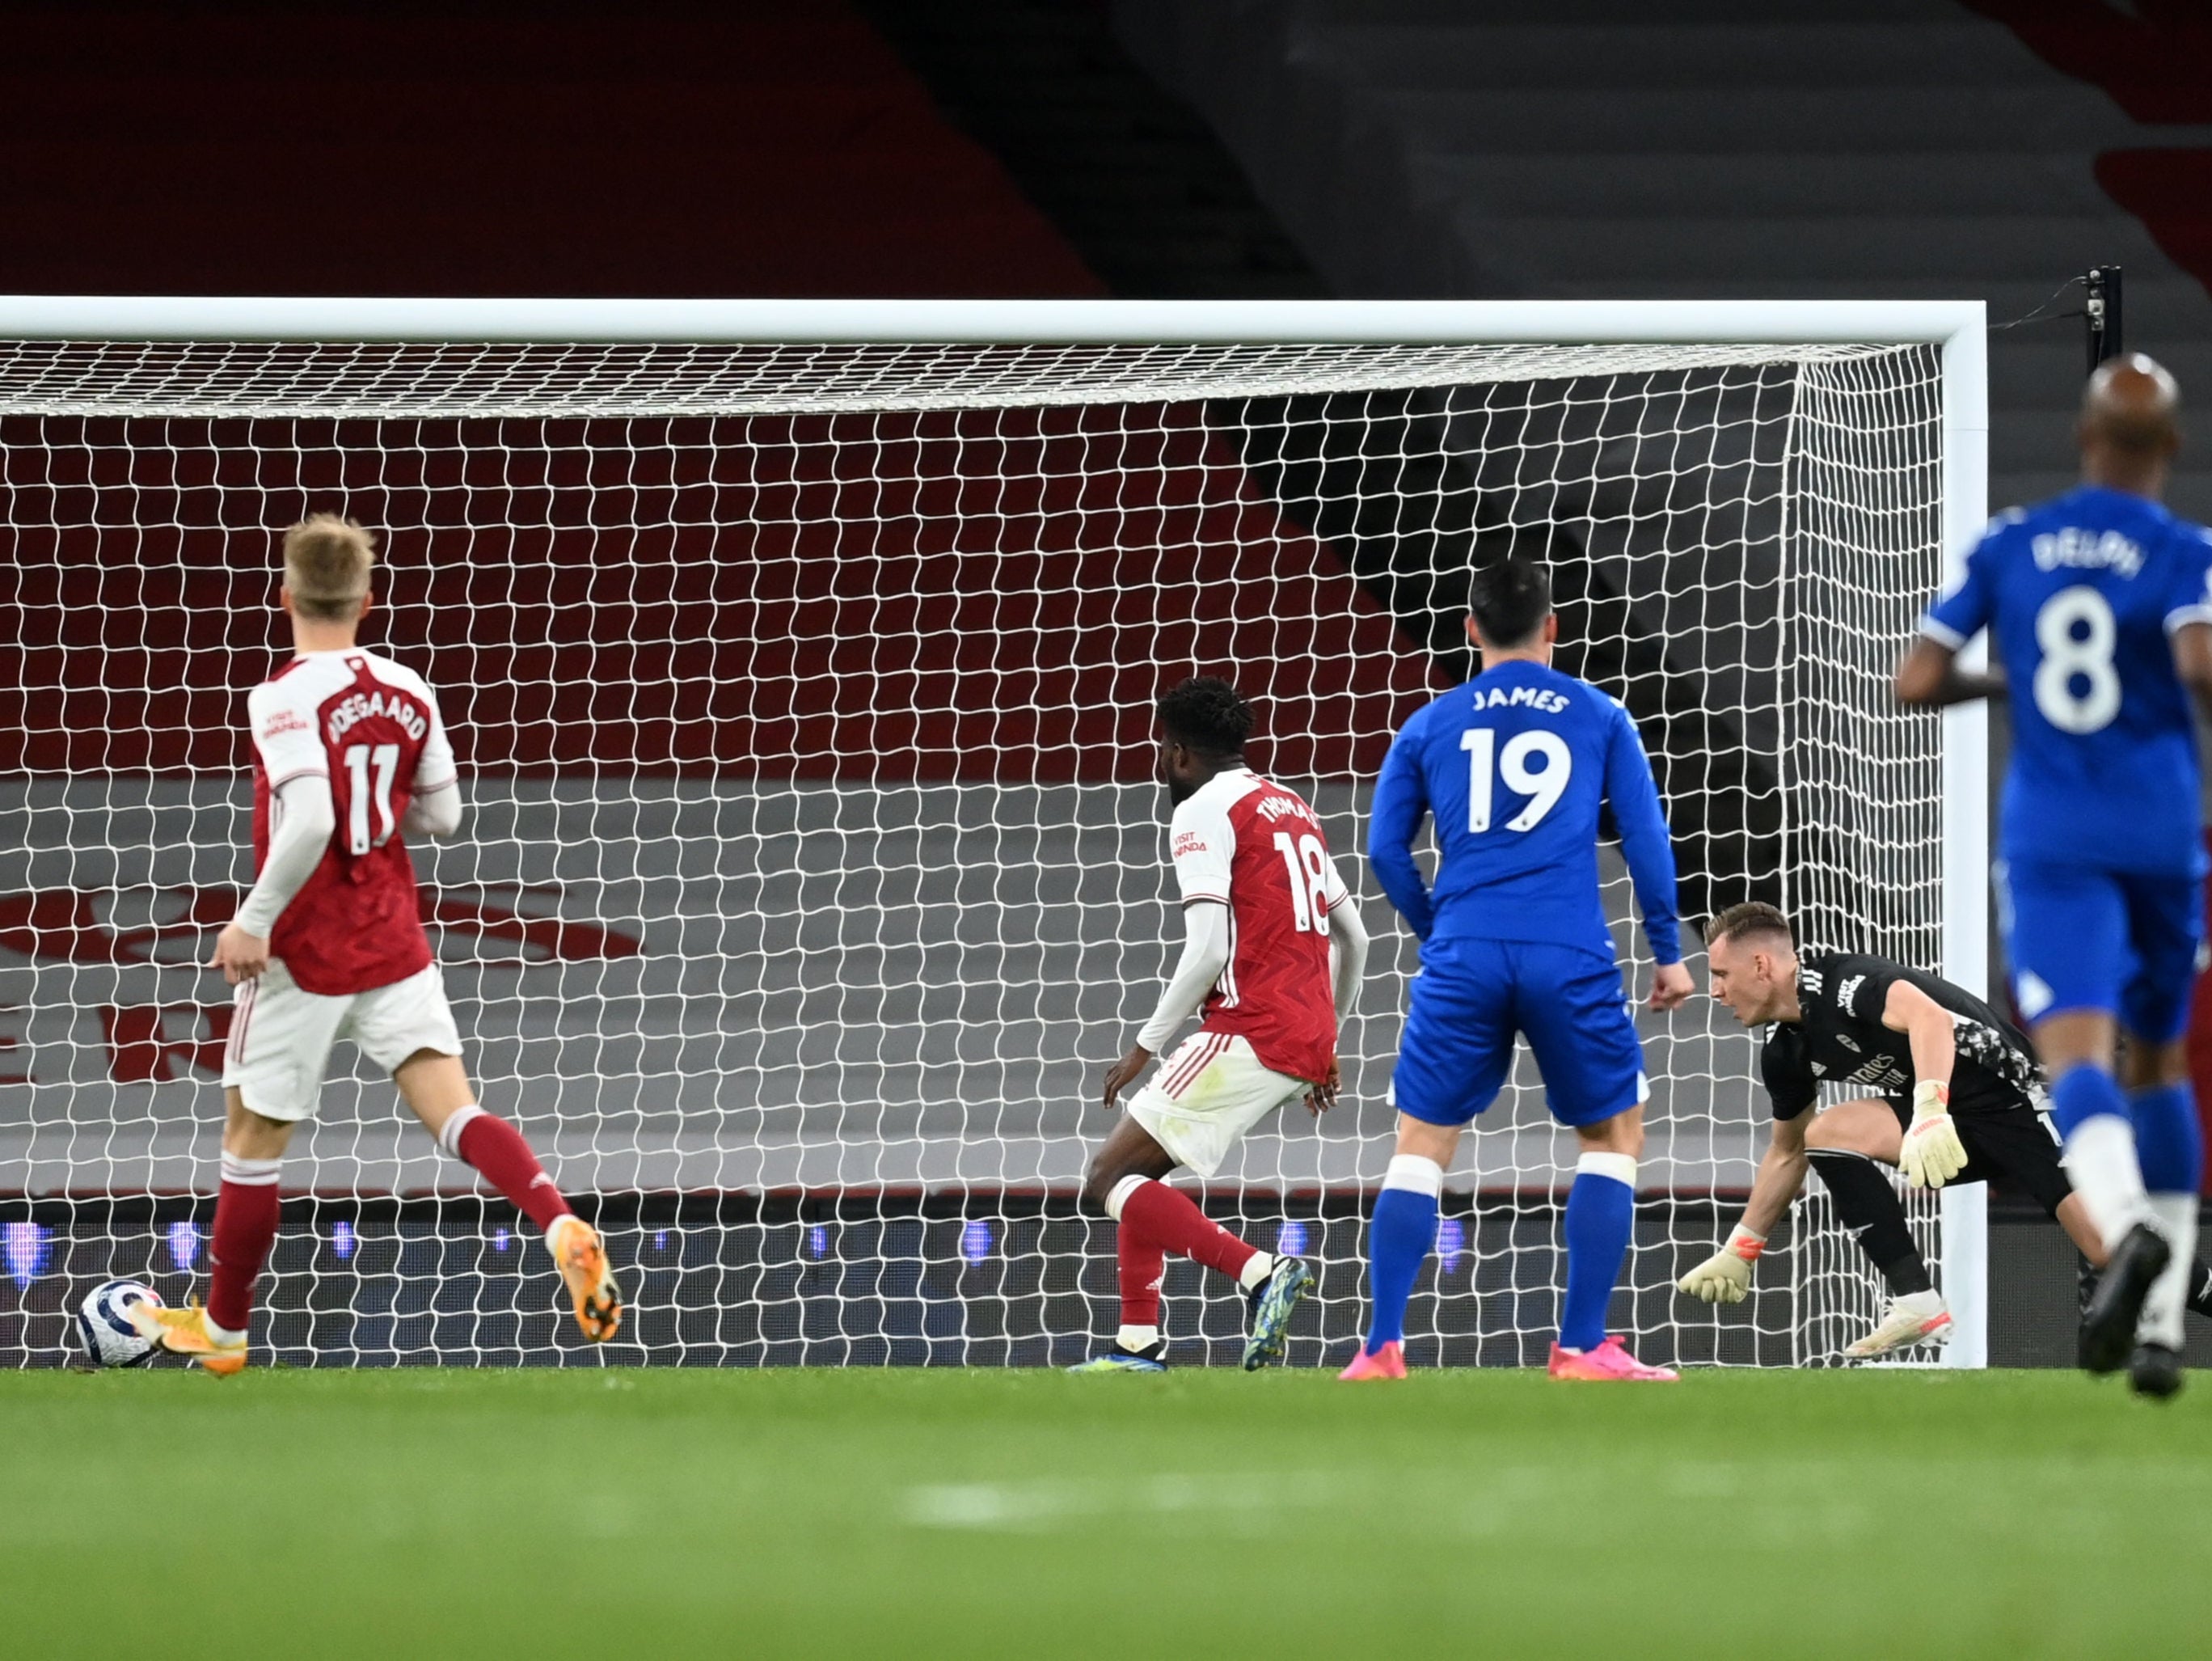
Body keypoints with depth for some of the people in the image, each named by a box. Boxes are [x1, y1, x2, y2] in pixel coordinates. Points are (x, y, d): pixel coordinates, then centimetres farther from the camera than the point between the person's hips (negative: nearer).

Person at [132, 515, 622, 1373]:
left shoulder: (284, 698, -16)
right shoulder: (407, 692, 2)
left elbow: (308, 824, -28)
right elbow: (442, 814, 11)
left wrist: (254, 920, -20)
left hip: (303, 954, -5)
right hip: (396, 945, 5)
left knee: (253, 1134, 11)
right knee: (454, 1110, -4)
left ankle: (220, 1327, 23)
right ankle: (564, 1228, -30)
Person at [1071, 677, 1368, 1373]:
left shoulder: (1204, 813, -7)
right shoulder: (1293, 810, 19)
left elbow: (1208, 951, -17)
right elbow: (1352, 937, 21)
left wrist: (1147, 1045, -9)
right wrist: (1325, 1042, 29)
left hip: (1248, 1036, -9)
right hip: (1307, 1041, 9)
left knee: (1111, 1180, -6)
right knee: (1138, 1166, 19)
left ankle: (1261, 1272, -21)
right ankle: (1139, 1341, 12)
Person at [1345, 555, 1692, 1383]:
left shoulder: (1429, 726, 13)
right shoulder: (1599, 718, 10)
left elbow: (1385, 850, 10)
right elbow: (1646, 839, 7)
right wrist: (1668, 952, 15)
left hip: (1462, 958, 1)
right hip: (1570, 959, -1)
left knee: (1421, 1143, 9)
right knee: (1614, 1132, 13)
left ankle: (1381, 1349, -1)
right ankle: (1583, 1347, 4)